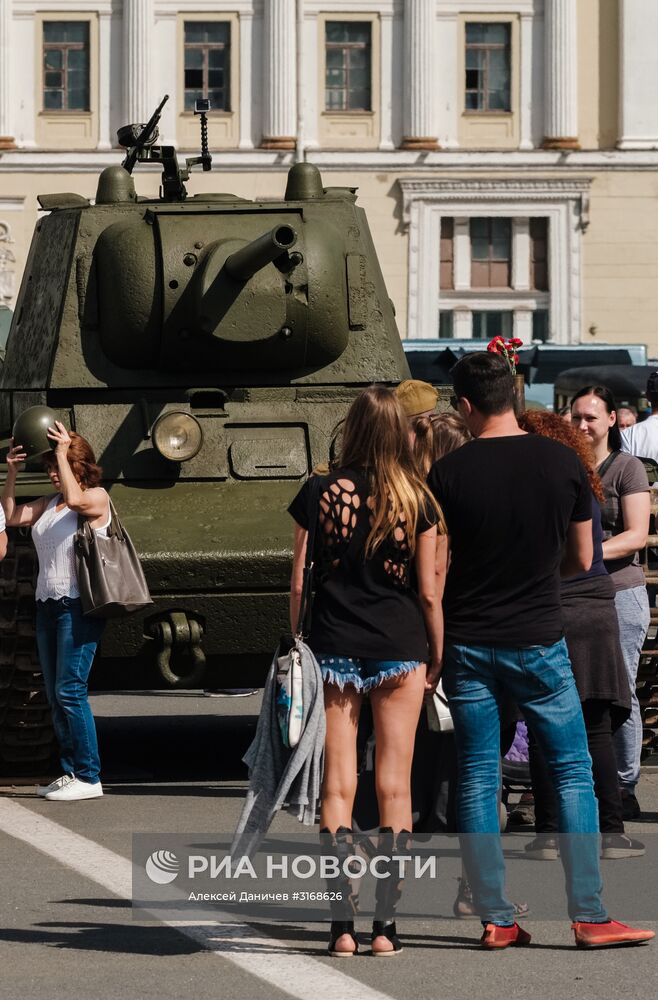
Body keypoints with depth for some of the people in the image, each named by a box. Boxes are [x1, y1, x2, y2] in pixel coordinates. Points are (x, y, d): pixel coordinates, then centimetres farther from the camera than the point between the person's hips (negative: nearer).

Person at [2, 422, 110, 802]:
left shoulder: (97, 498, -3)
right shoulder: (48, 504, 17)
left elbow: (75, 499, -23)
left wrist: (63, 453, -18)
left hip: (78, 605, -8)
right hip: (47, 604, 8)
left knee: (70, 691, -13)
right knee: (55, 696, 6)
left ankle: (89, 778, -10)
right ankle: (71, 772, 10)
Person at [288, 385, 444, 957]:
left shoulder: (321, 493, -1)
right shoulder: (415, 499, -2)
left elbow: (298, 582, 0)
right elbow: (428, 591, 0)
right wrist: (438, 656, 10)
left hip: (335, 648, 0)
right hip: (400, 648, 0)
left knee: (338, 785, 2)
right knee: (395, 785, 4)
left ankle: (341, 925, -3)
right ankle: (386, 923, 0)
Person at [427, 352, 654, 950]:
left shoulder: (448, 473, -7)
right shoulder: (564, 463, -3)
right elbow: (582, 560, 6)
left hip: (467, 642, 0)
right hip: (538, 639, 0)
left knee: (477, 781, 6)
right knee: (573, 773, 6)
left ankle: (496, 919, 6)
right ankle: (589, 915, 0)